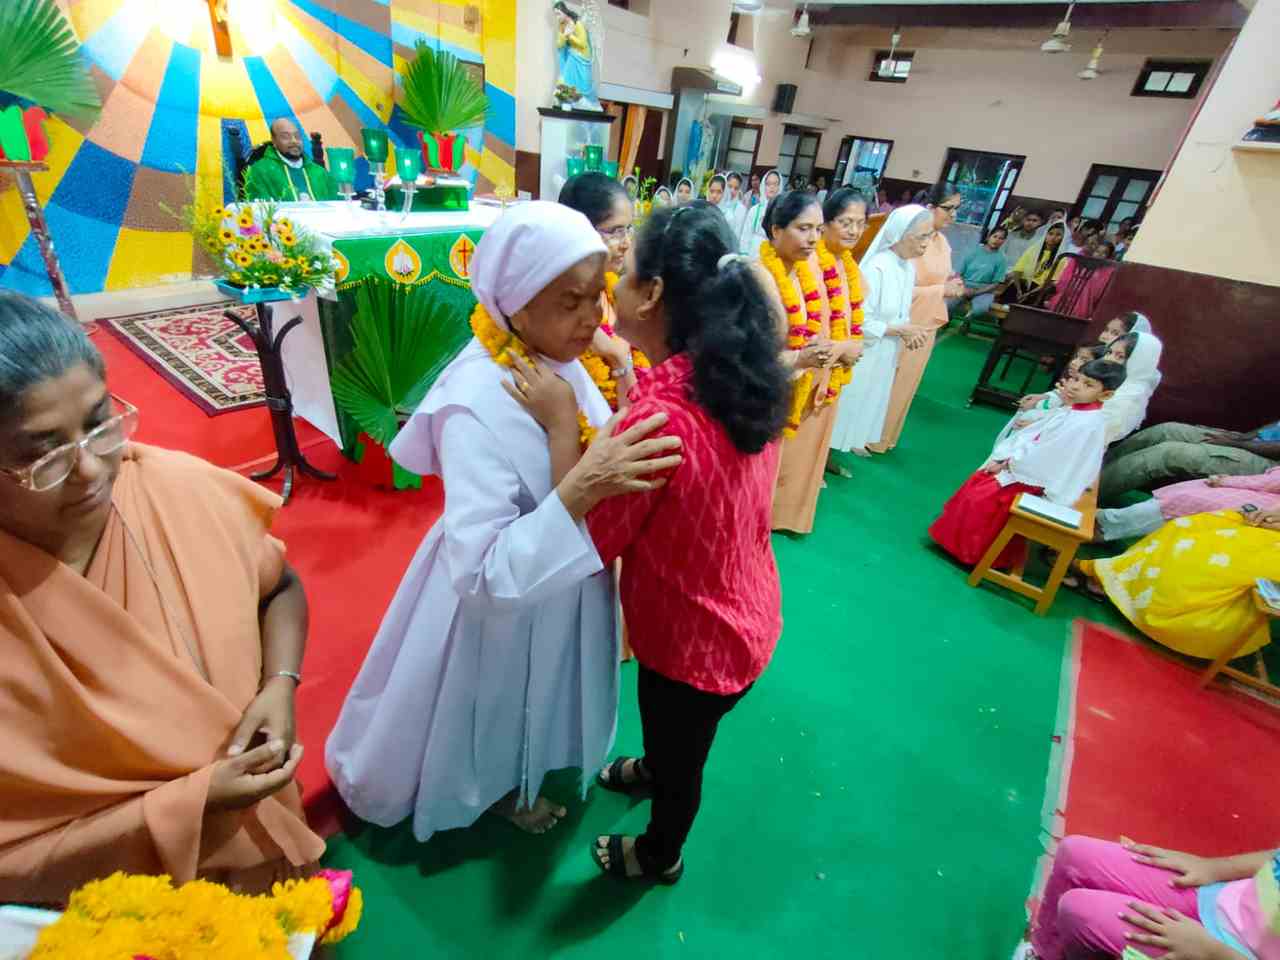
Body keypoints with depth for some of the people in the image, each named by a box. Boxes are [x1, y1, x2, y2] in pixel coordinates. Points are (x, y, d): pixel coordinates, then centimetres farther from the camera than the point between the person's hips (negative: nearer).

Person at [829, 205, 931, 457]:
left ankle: (855, 441, 40)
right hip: (863, 353, -8)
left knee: (870, 399, 21)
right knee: (850, 400, 6)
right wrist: (900, 331, -19)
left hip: (886, 353, 8)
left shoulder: (909, 266, 1)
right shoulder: (876, 268, -25)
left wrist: (907, 332, -8)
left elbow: (900, 310, 12)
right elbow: (859, 323, -26)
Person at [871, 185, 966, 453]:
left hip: (927, 324, 9)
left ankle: (886, 435, 31)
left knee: (906, 382, 17)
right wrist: (942, 290, -19)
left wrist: (950, 284, -1)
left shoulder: (943, 243, 8)